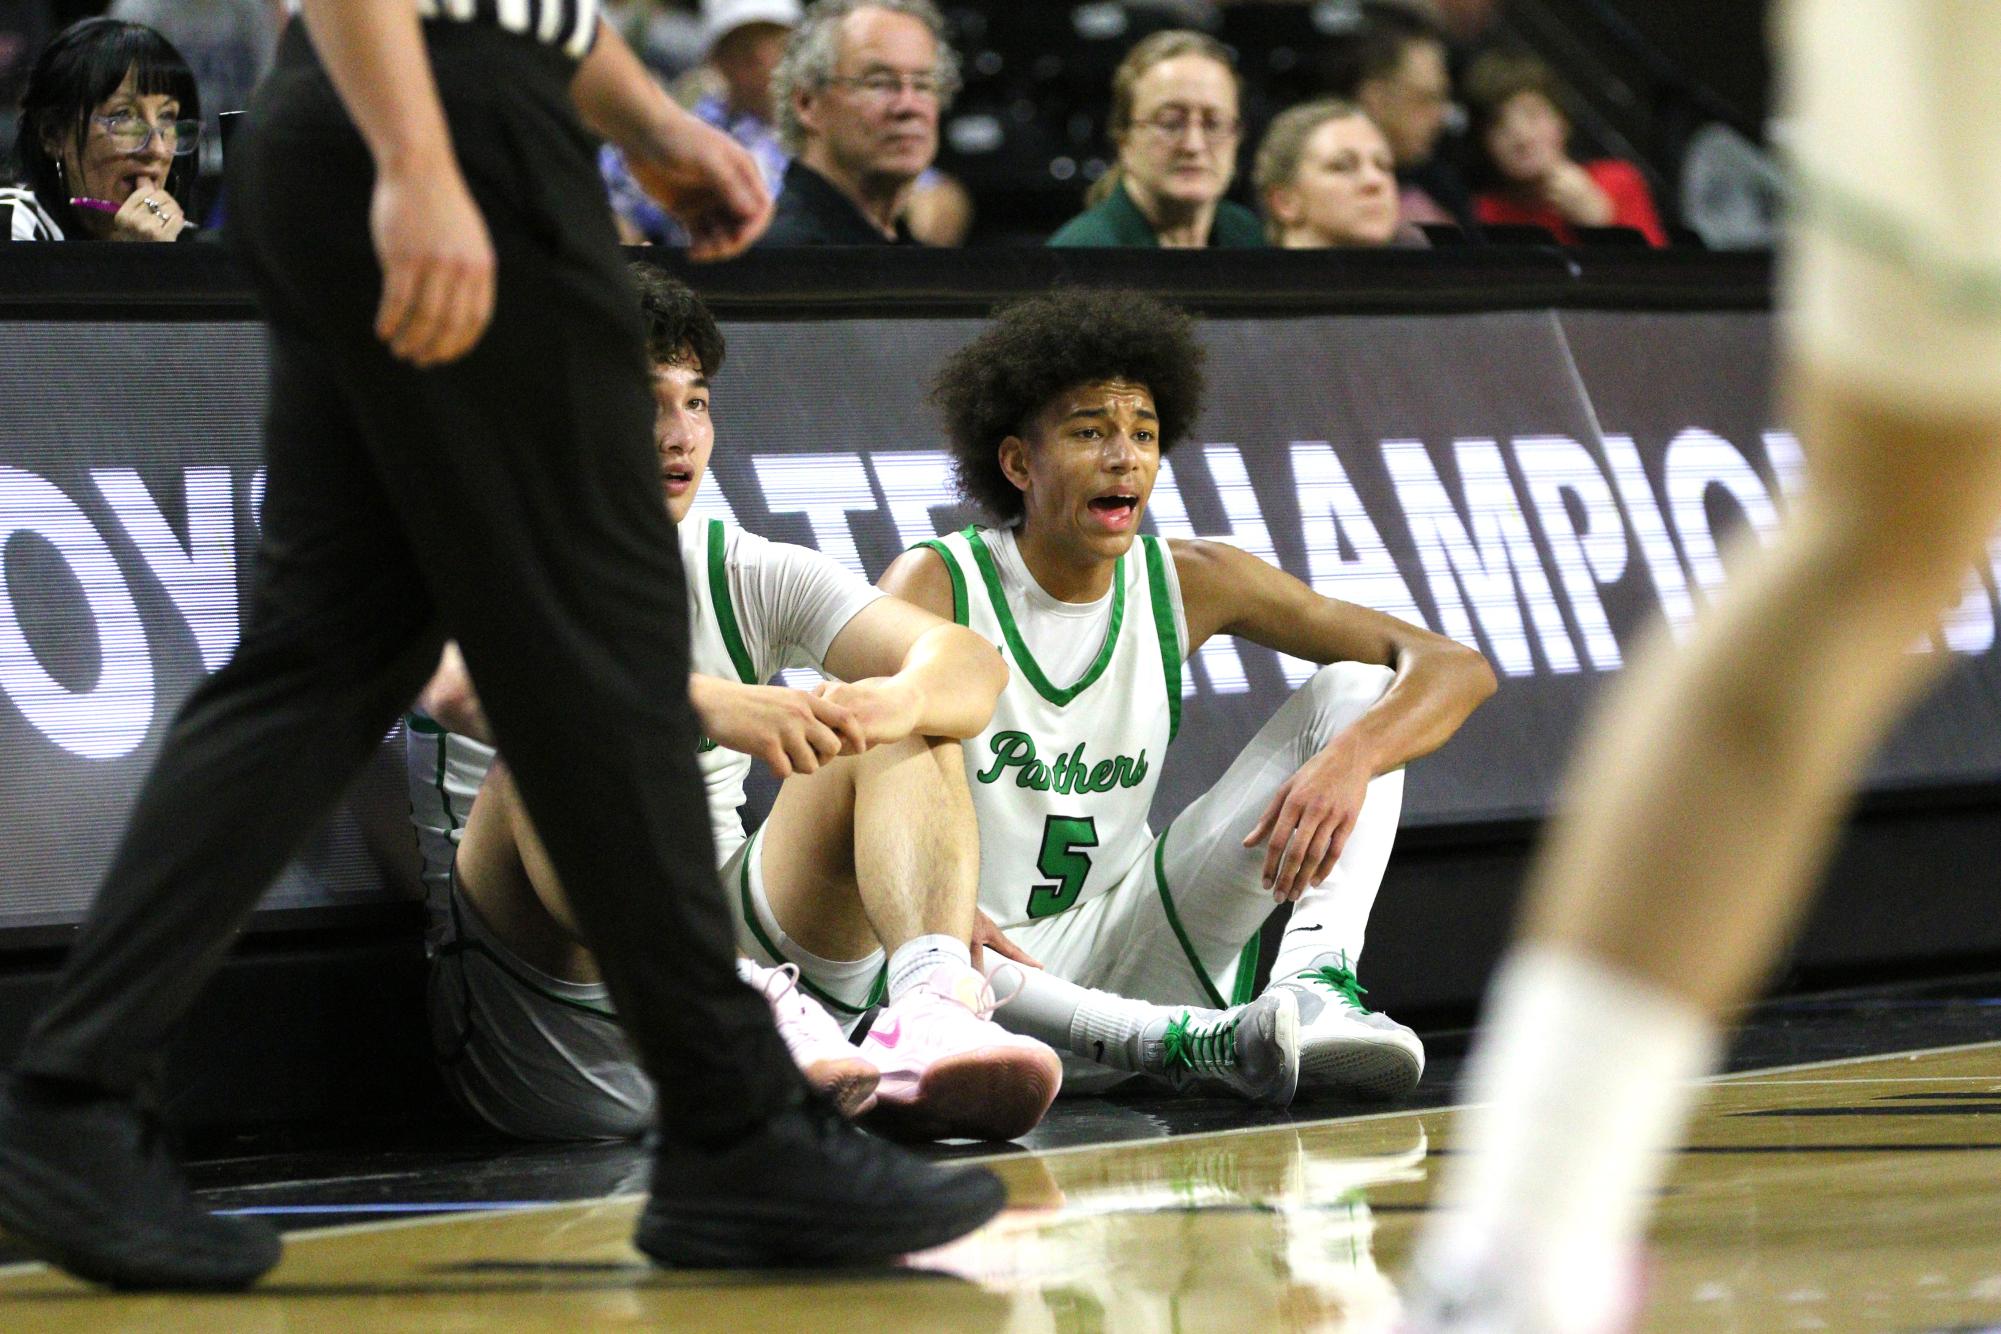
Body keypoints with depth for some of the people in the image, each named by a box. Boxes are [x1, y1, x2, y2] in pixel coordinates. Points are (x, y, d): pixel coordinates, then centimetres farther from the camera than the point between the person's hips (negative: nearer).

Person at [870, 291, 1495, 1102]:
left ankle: (1310, 991, -29)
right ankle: (1194, 1039, -45)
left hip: (1127, 937, 4)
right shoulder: (936, 586, -11)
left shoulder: (1190, 584, -1)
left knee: (1358, 688, -5)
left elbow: (1457, 669, -4)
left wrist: (1350, 757, -27)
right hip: (999, 960, -4)